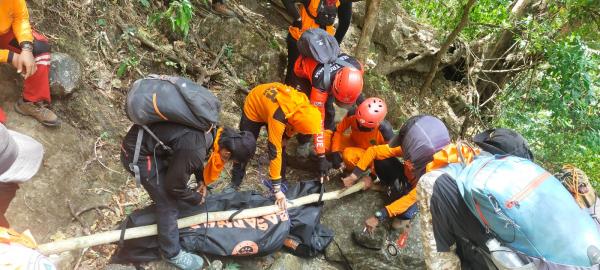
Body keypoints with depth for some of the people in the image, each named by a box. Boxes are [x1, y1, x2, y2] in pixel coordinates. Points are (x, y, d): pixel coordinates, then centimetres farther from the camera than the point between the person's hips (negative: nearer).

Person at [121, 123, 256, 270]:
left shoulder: (212, 130, -6)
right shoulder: (195, 151, -32)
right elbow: (174, 185, -16)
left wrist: (201, 179, 11)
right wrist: (196, 198, 2)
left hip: (146, 137, 9)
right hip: (137, 154, -8)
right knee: (168, 204, 0)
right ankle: (172, 253, 19)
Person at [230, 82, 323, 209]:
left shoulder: (304, 102, -31)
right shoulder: (278, 117, -46)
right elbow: (274, 151, -42)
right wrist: (277, 189, -38)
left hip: (273, 101, 5)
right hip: (254, 107, -5)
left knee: (280, 146, -1)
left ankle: (282, 180, 14)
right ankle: (235, 183, 19)